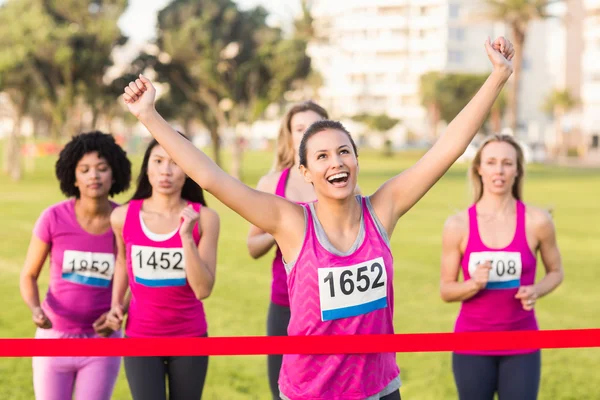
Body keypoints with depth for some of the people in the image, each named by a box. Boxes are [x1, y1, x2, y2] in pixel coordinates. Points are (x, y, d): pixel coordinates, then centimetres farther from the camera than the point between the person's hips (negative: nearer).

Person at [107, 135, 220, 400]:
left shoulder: (204, 218, -10)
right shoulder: (123, 216, -5)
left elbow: (203, 289, -15)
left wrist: (186, 236, -24)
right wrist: (116, 303, 6)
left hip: (190, 338, 0)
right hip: (140, 337, 0)